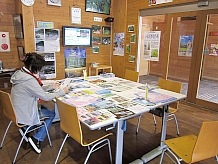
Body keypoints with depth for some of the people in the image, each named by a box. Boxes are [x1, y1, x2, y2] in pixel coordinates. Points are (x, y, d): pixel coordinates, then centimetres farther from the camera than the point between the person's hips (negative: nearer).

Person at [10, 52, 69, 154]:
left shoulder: (20, 73, -1)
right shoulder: (29, 80, -29)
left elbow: (37, 90, 10)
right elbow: (46, 97, -24)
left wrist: (51, 87, 5)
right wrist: (63, 91, -12)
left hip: (17, 110, 9)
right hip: (24, 115, -8)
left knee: (43, 107, 24)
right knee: (52, 113, 8)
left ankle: (26, 129, 20)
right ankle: (36, 139, 8)